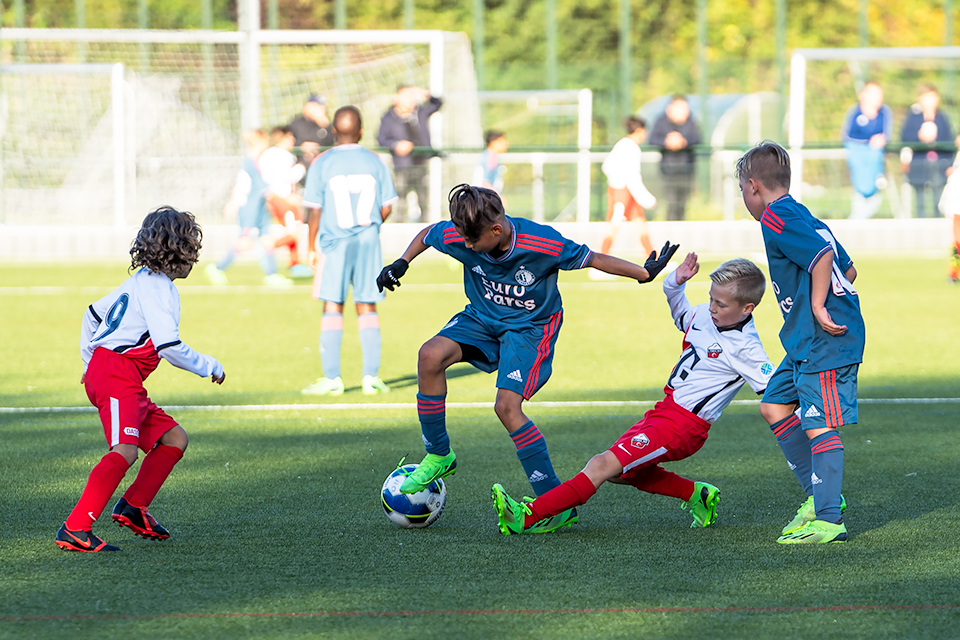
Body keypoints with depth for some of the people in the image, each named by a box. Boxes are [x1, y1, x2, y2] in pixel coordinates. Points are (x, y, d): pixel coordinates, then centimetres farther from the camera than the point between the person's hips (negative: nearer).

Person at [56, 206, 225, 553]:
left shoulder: (140, 282, 21)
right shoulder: (158, 287, -10)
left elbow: (93, 313, 29)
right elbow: (169, 346, -19)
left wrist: (89, 360, 37)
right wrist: (210, 367, -5)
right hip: (117, 373, -10)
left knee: (174, 439, 13)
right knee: (125, 449, -26)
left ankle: (133, 507, 16)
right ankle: (75, 529, -34)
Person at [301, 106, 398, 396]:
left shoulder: (322, 164, -6)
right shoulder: (374, 162, 2)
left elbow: (314, 210, -6)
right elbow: (386, 207, 4)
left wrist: (311, 247, 3)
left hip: (335, 243, -2)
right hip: (368, 241, 2)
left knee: (333, 307, 2)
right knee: (367, 307, 7)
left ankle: (332, 378, 0)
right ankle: (372, 375, 4)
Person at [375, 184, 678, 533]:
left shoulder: (542, 244, -29)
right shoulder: (456, 236, -18)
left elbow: (592, 259, -14)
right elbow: (427, 234, 6)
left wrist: (646, 272, -11)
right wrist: (401, 264, -5)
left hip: (531, 328, -4)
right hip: (482, 318, 4)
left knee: (507, 406, -24)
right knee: (430, 356, -23)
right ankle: (437, 455, -4)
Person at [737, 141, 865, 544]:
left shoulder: (776, 219, -11)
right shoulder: (803, 217, 19)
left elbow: (823, 255, -24)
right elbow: (848, 269, 20)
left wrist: (817, 306, -19)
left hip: (825, 340, -11)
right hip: (804, 342, 11)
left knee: (818, 425, -10)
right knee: (774, 406, 16)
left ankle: (828, 519, -11)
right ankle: (819, 496, 17)